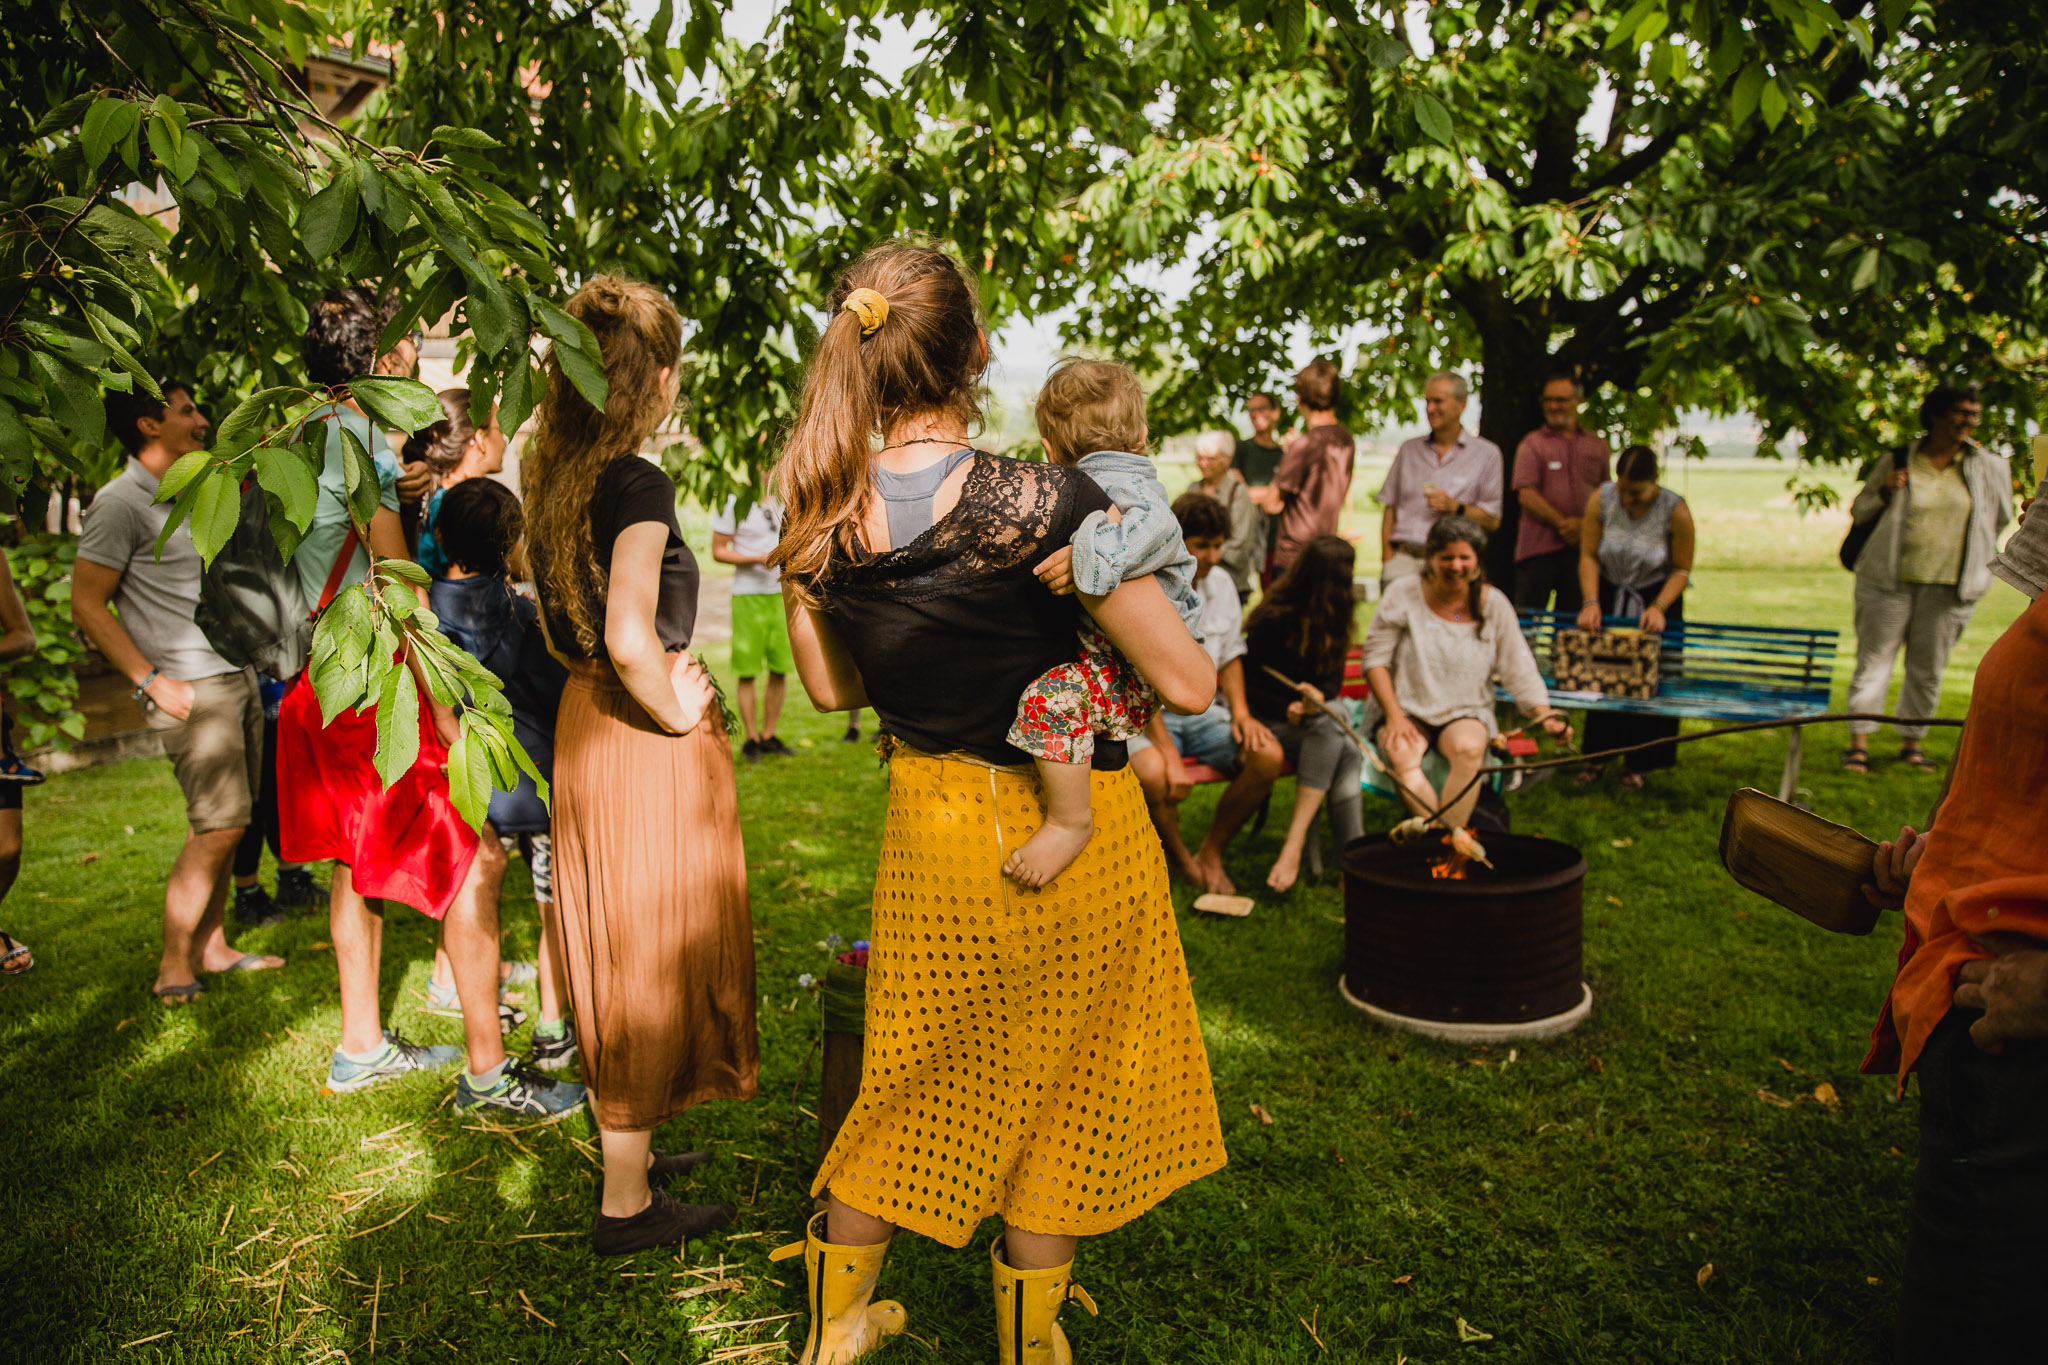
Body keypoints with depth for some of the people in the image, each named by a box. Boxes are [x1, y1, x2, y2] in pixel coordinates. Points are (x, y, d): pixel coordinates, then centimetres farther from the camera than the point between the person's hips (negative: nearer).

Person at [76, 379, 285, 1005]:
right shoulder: (121, 502, -10)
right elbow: (87, 605, -12)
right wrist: (153, 681, -16)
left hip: (237, 674, 8)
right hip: (191, 687, -8)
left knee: (222, 823, 10)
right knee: (218, 826, -10)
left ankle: (211, 947, 19)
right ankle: (174, 970, 1)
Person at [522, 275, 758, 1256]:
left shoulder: (556, 480, 8)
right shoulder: (638, 485, -19)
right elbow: (630, 637, -30)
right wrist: (680, 710, -15)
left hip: (584, 725, 9)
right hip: (645, 744, -9)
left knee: (615, 951, 20)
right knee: (652, 962, 3)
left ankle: (629, 1145, 38)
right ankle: (627, 1203, 16)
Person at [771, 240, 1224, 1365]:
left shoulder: (822, 523, -8)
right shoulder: (1044, 501, -23)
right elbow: (1187, 686, -17)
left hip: (931, 835, 4)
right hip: (1075, 839, -3)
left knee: (918, 1086, 24)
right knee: (1062, 1098, 19)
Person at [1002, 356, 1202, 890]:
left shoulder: (1123, 487, -15)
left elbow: (1157, 526, -39)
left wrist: (1089, 556, -42)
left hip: (1132, 668, -12)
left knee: (1050, 697, -34)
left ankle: (1070, 822, -21)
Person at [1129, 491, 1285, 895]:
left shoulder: (1221, 582, 6)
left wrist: (1240, 711, -3)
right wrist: (1170, 755, -24)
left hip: (1202, 710, 6)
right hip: (1147, 713, -5)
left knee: (1268, 755, -21)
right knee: (1152, 774, -36)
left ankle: (1211, 853, 0)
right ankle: (1179, 860, -3)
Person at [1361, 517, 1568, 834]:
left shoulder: (1493, 603, 4)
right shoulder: (1403, 594, -1)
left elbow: (1519, 671, 5)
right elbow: (1375, 658, -2)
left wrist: (1546, 717, -10)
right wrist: (1393, 715, -12)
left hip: (1466, 714, 1)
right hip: (1406, 709, -1)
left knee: (1469, 748, -33)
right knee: (1401, 755, -33)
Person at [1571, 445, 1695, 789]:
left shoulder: (1675, 511, -19)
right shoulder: (1602, 500, -14)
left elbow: (1682, 569, -11)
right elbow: (1589, 555, -8)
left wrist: (1659, 607, -24)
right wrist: (1591, 602, -18)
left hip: (1656, 598, -2)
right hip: (1610, 596, 2)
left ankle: (1636, 764, 15)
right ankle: (1597, 757, 16)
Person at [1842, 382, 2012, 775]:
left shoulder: (1990, 468, 5)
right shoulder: (1896, 462, 2)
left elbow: (2000, 521, 18)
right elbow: (1858, 512, 8)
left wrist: (1976, 563, 18)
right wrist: (1884, 493, -10)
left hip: (1950, 588, 2)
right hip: (1889, 581, -1)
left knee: (1928, 669, 7)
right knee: (1873, 660, -2)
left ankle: (1911, 742, 19)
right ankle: (1859, 742, 2)